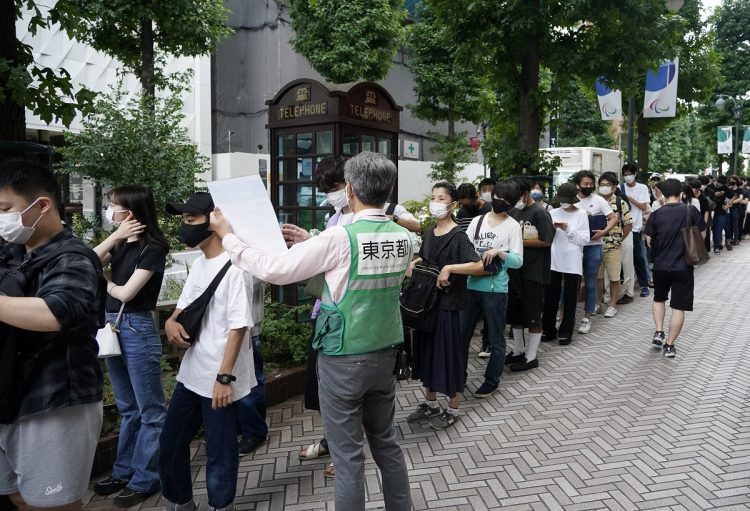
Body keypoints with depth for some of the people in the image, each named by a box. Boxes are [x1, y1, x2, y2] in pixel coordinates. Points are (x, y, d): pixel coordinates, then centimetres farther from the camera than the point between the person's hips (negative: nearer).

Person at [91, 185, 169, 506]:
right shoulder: (121, 244, 11)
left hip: (138, 329, -8)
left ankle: (145, 480, 13)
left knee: (149, 410, 3)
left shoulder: (153, 247, -12)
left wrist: (104, 283, 4)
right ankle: (124, 472, 30)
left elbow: (126, 293, -15)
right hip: (112, 326, 8)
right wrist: (115, 237, -7)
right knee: (127, 407, 18)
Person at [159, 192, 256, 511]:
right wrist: (171, 321, -2)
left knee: (219, 450, 6)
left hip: (218, 378, -9)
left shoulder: (233, 268, -17)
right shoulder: (198, 264, 9)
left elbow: (238, 327, -19)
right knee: (170, 443, 20)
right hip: (191, 373, 9)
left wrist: (224, 377, -20)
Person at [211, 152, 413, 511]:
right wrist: (314, 243, 15)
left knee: (348, 454, 9)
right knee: (385, 441, 22)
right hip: (384, 354, 7)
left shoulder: (340, 238, -20)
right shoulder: (403, 238, -1)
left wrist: (227, 236, -3)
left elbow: (274, 270, -15)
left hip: (344, 360, -6)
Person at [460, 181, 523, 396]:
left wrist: (498, 252, -25)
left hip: (495, 289, -4)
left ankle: (492, 381, 23)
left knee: (496, 339, 8)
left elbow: (518, 261, -10)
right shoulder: (477, 221, 8)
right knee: (462, 334, 13)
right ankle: (459, 375, 29)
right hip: (471, 286, 4)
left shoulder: (513, 226, -3)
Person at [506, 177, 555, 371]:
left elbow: (546, 241, -17)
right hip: (514, 270, 7)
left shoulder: (540, 213, -11)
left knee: (533, 314, 2)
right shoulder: (514, 212, 9)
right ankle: (518, 351, 28)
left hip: (533, 272, -7)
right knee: (514, 312, 14)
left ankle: (531, 357, 12)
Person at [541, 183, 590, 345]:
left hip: (572, 262, -2)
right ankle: (549, 329, 17)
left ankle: (566, 332, 15)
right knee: (550, 297, 6)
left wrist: (568, 229, -17)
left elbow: (585, 239, -7)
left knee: (570, 299, 5)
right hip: (554, 261, 2)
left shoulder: (581, 214, -1)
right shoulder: (553, 213, 6)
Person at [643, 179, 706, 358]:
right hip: (683, 266, -1)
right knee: (678, 307, 6)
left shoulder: (656, 214, -5)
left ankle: (659, 333, 15)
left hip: (661, 265, 1)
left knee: (659, 298, 25)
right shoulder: (691, 211, -6)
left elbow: (649, 241, 0)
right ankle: (669, 345, 8)